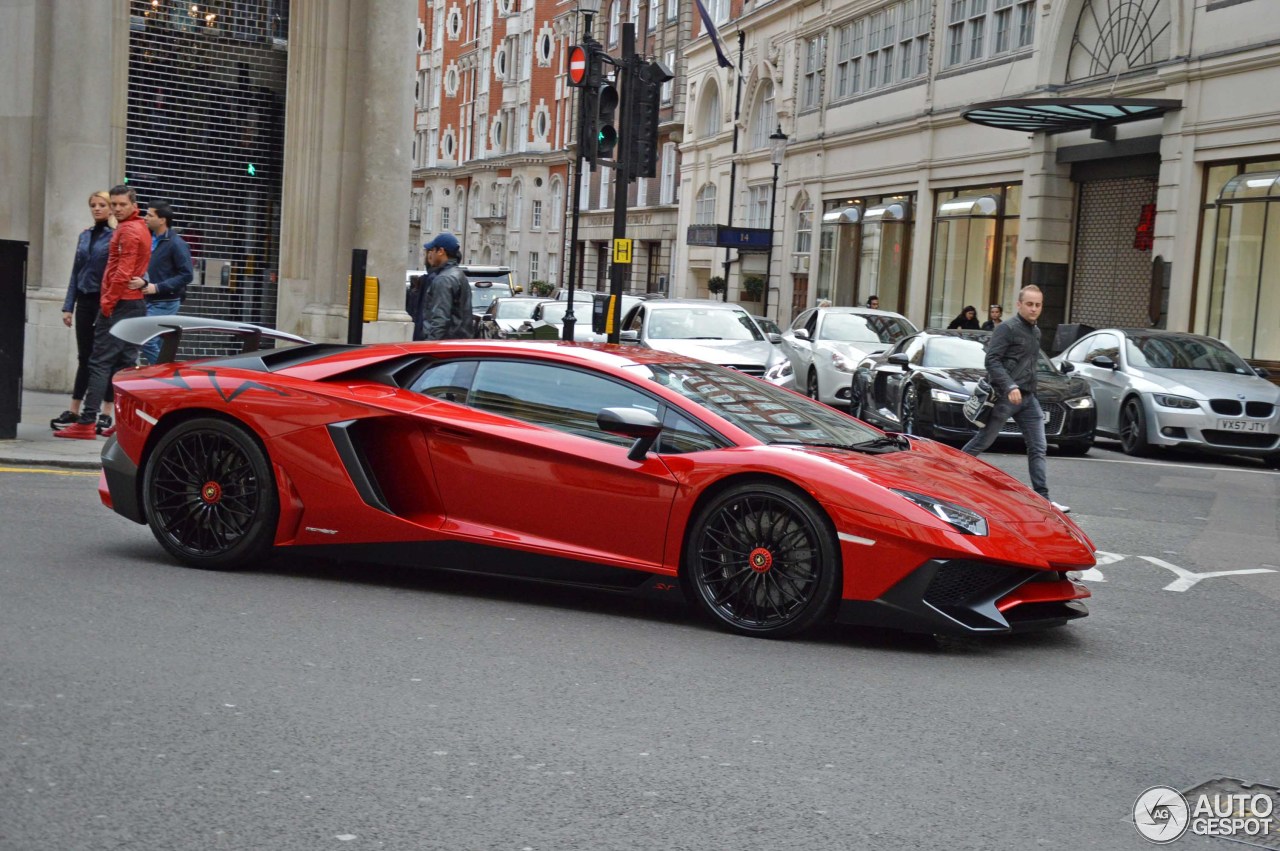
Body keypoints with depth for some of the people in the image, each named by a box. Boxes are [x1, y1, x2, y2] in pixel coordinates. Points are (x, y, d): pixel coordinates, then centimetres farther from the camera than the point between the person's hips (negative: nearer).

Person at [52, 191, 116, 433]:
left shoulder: (116, 236, -5)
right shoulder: (85, 236, 13)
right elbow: (76, 272, 14)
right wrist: (68, 306, 10)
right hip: (85, 302, 5)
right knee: (84, 357, 9)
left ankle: (106, 414, 6)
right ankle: (74, 411, 13)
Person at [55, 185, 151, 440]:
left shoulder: (128, 230, -11)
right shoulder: (140, 228, 19)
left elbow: (123, 272, -19)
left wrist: (107, 301, -15)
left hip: (119, 304, -10)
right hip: (135, 303, 10)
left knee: (100, 363, -9)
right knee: (126, 364, 9)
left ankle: (86, 423, -12)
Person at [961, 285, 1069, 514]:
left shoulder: (1036, 332, 18)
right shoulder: (1007, 328, -8)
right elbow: (992, 360, -16)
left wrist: (1029, 389, 16)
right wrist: (1010, 386, -25)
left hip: (1028, 398, 7)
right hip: (1005, 396, -7)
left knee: (1038, 449, -1)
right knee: (982, 443, 2)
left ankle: (1043, 497, -2)